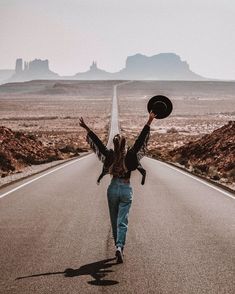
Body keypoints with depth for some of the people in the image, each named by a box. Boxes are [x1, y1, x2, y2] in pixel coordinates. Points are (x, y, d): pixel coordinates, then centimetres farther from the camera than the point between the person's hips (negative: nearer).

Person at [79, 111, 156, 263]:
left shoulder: (109, 155, -5)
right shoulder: (130, 155, -10)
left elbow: (97, 142, 1)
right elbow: (141, 139, -11)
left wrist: (87, 128, 9)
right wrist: (149, 123, -12)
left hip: (113, 189, 2)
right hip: (126, 189, -2)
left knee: (115, 221, 15)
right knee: (122, 221, -3)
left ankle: (118, 247, 24)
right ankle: (119, 247, -21)